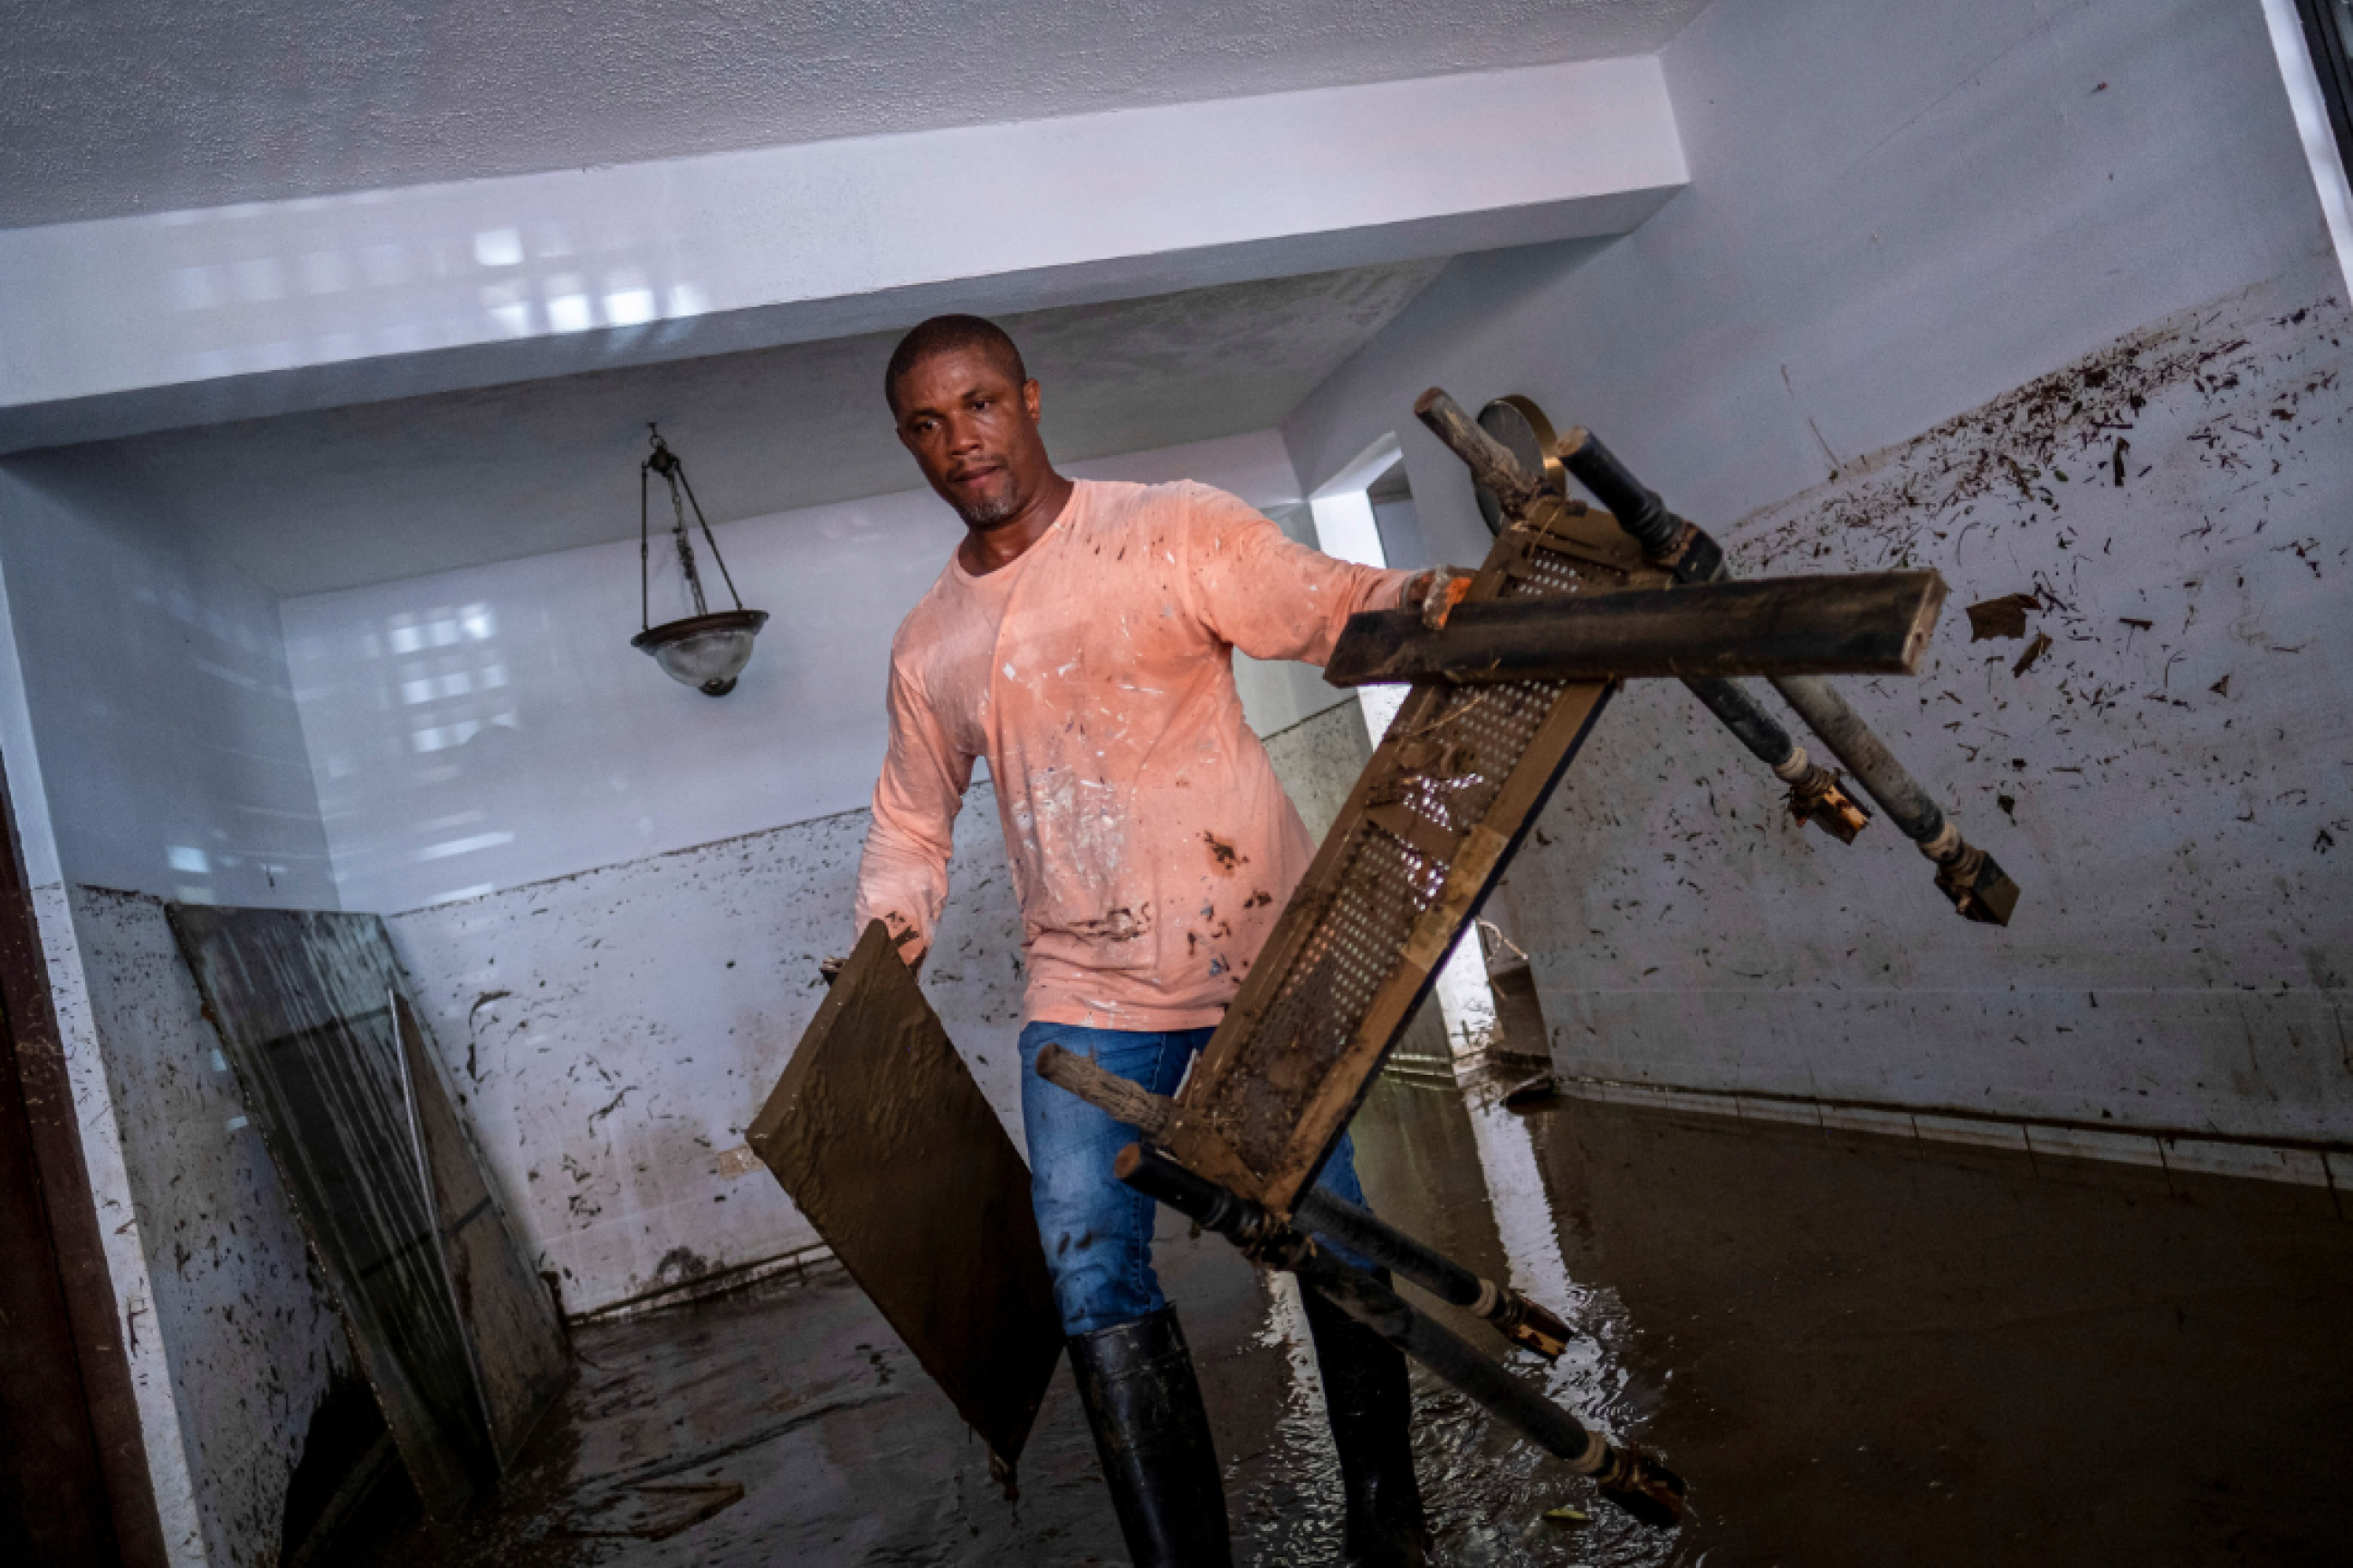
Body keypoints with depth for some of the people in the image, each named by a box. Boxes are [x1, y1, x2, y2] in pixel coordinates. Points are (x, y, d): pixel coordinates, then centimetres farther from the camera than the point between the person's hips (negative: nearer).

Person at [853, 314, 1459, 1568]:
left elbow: (1327, 602, -12)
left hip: (1263, 948, -3)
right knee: (1094, 1281, -6)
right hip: (1087, 990, 3)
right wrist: (885, 940, 6)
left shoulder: (1173, 532, -3)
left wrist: (1418, 599, -34)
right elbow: (910, 815, 22)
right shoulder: (927, 644, 11)